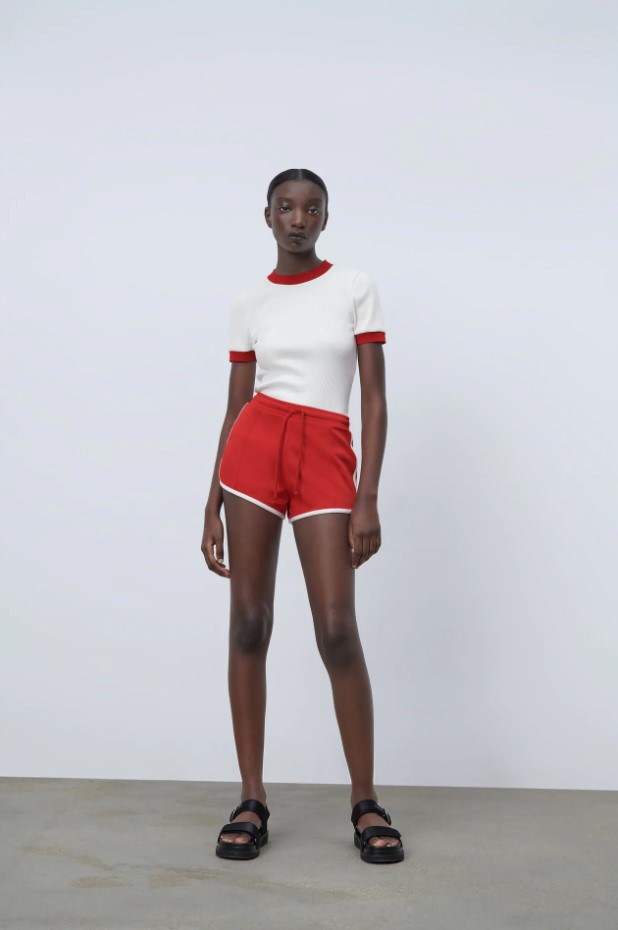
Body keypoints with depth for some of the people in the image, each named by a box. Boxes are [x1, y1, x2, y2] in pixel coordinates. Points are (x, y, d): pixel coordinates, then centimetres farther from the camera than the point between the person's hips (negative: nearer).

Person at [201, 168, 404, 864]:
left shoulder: (355, 288, 6)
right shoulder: (250, 303, 11)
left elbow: (374, 397, 1)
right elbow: (235, 409, 12)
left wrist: (367, 499, -8)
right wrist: (212, 510, 8)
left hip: (327, 456, -2)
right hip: (254, 448, 2)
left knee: (337, 629, -7)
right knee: (248, 623, 1)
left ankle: (365, 802, 9)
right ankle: (251, 800, 12)